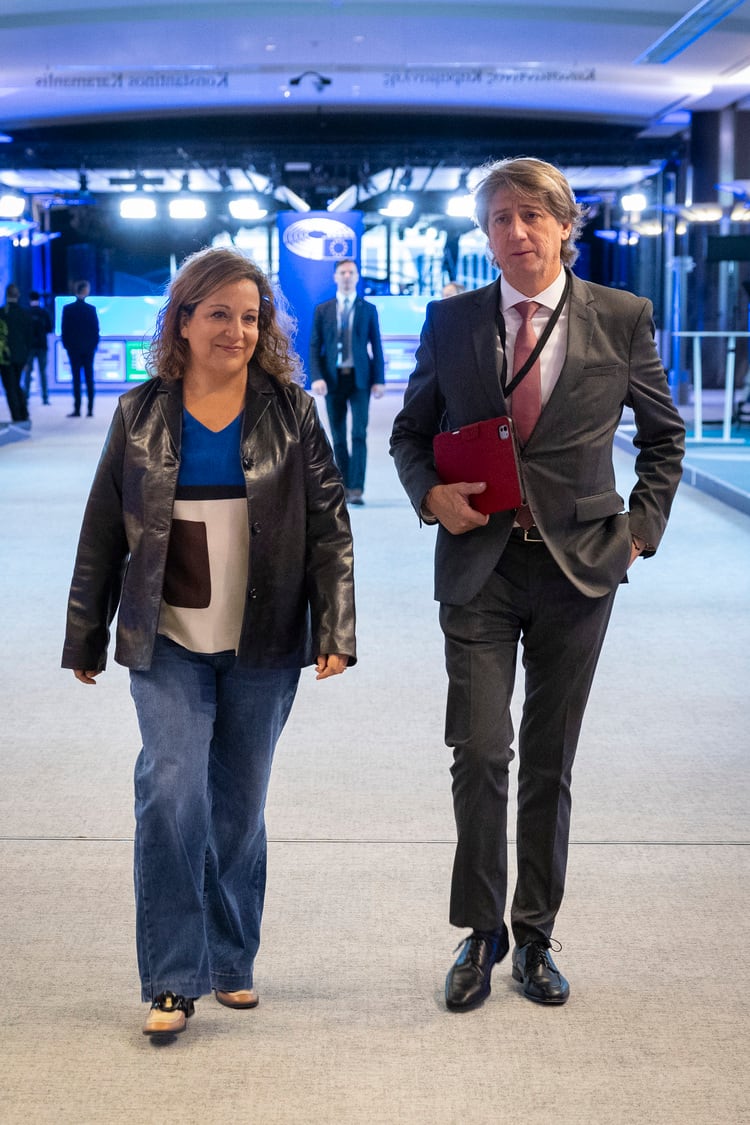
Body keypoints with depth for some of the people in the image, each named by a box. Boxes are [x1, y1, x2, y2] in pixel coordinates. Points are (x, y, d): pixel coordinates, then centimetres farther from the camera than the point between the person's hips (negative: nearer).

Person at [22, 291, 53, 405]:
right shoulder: (44, 313, -2)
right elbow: (49, 328, 1)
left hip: (29, 345, -1)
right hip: (42, 345, 1)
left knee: (27, 371, 5)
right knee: (43, 371, 6)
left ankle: (25, 397, 0)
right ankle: (45, 398, 0)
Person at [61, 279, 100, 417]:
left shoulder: (67, 309, -5)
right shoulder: (91, 309, -3)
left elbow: (64, 329, -3)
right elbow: (96, 329, 0)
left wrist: (66, 344, 6)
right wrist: (94, 344, 9)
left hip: (73, 348, -1)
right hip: (89, 348, 1)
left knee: (76, 379, 0)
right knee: (89, 378, 5)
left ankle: (77, 409, -5)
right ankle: (90, 409, 3)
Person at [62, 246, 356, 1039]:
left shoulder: (291, 411, 2)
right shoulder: (141, 414, 4)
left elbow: (329, 526, 0)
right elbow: (103, 533, 8)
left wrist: (335, 632, -9)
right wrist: (86, 638, 10)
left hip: (264, 646, 1)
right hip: (168, 644, 0)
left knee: (239, 807, 9)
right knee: (170, 793, -12)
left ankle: (231, 963, 26)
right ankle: (172, 979, 0)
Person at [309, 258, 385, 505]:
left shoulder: (368, 309, 7)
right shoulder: (322, 310, 8)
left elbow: (376, 346, 6)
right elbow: (315, 347, 5)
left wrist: (379, 380, -3)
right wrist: (316, 377, -9)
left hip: (359, 379, -1)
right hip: (333, 378, 2)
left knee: (359, 434, -11)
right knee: (338, 437, 5)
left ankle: (357, 489, -14)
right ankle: (345, 487, 13)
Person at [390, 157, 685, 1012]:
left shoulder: (622, 318, 1)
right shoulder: (451, 321, 2)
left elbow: (663, 433, 13)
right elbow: (410, 432, 12)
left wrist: (642, 526, 4)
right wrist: (431, 493, -6)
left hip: (578, 565, 0)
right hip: (479, 564, 0)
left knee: (550, 762, 8)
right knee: (479, 753, -6)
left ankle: (535, 940, 23)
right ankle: (482, 934, 13)